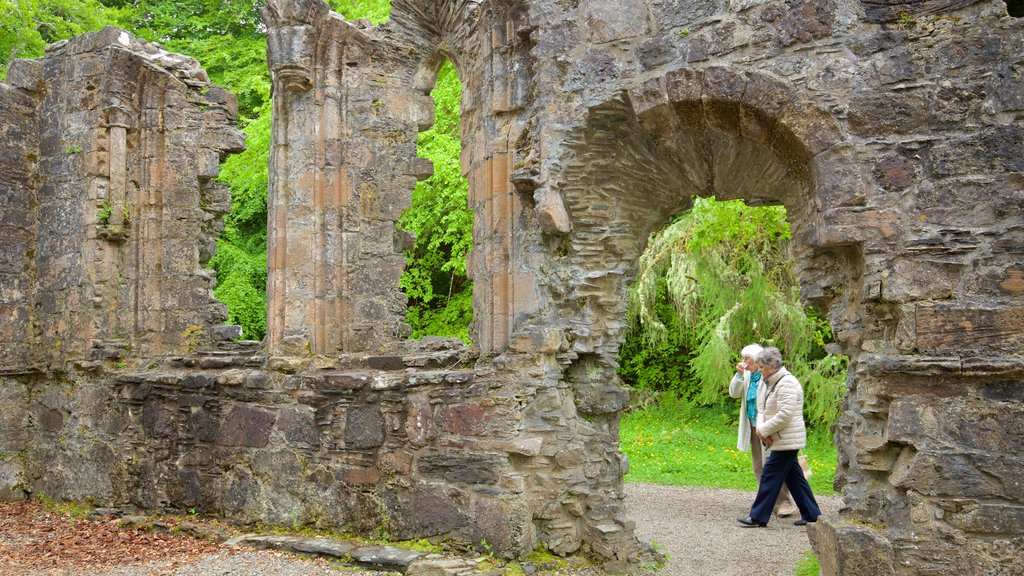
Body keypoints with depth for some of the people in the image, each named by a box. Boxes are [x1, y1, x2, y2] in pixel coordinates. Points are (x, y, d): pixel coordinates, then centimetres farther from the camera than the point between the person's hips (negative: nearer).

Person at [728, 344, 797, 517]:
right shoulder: (747, 375, 10)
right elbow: (734, 393, 6)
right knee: (758, 466, 12)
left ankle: (784, 502, -2)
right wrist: (739, 375, -8)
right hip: (753, 427, 9)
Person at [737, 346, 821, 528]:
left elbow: (785, 415, -25)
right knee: (793, 476, 14)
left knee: (770, 476, -6)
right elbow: (764, 410, 15)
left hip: (787, 440, -10)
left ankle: (758, 516, -1)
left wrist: (764, 430, -17)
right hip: (783, 440, 10)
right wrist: (761, 428, -4)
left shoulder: (786, 383, -18)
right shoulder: (771, 383, 14)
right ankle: (811, 513, 21)